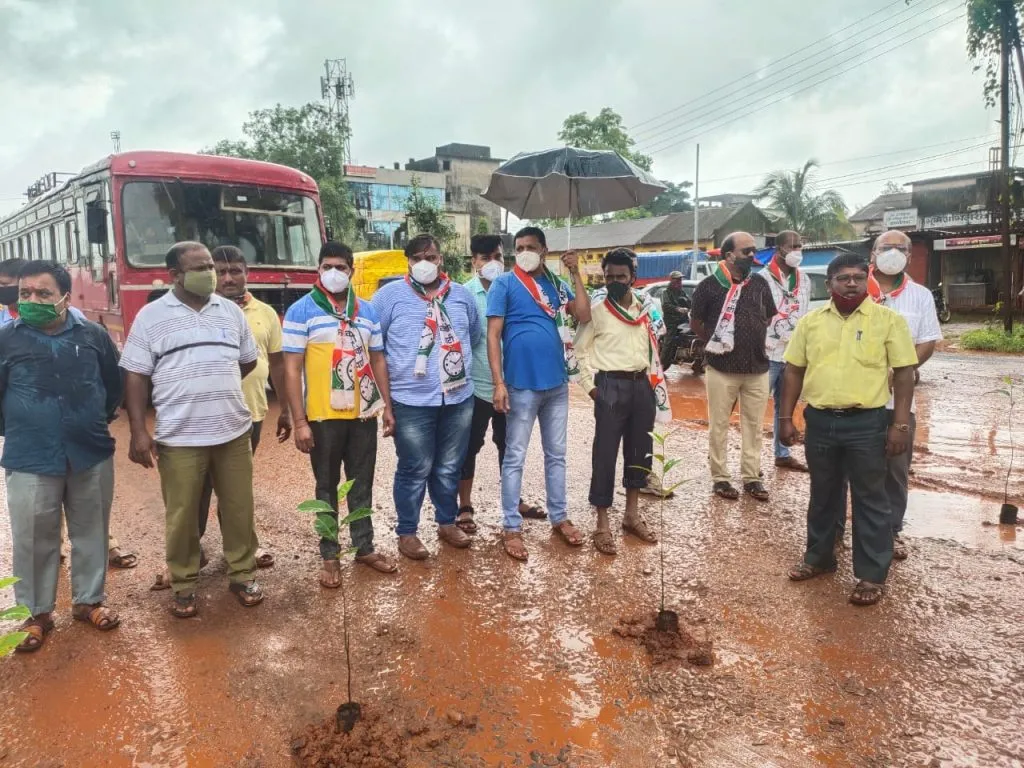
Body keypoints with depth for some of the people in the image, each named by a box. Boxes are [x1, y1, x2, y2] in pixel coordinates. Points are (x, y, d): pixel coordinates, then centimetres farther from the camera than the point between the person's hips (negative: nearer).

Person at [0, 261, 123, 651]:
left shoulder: (93, 335, -1)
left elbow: (114, 384, 12)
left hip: (92, 455, 2)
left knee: (91, 532, 13)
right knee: (34, 541, 9)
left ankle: (89, 600, 31)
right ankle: (36, 613, 26)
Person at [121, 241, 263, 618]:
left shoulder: (231, 311, 7)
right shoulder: (151, 316, -2)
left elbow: (248, 360, 18)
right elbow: (136, 376, -3)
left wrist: (217, 387, 9)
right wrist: (138, 431, -8)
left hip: (234, 431, 3)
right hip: (179, 436, -2)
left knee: (238, 508, 10)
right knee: (182, 514, 7)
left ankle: (242, 574, 27)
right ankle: (184, 584, 25)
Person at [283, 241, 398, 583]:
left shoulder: (367, 310, 9)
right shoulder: (301, 311, -6)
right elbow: (292, 369, -8)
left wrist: (387, 406, 8)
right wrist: (300, 421, -14)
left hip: (364, 413, 4)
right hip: (323, 416, -4)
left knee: (362, 484, 14)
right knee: (327, 487, 9)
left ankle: (364, 547, 28)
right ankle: (330, 556, 22)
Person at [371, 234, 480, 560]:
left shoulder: (461, 294, 9)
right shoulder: (390, 294, -4)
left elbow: (475, 336, 23)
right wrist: (389, 384, -3)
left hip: (459, 398, 4)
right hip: (411, 401, -4)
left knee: (449, 468, 16)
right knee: (414, 470, 5)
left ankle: (447, 522, 35)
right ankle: (406, 532, 22)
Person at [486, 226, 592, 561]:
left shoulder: (557, 284, 8)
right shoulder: (504, 284, -5)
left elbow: (584, 316, -3)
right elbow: (493, 335, -9)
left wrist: (575, 274, -6)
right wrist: (499, 383, -16)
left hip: (557, 382, 5)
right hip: (522, 384, -5)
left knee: (556, 454, 14)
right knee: (515, 457, 2)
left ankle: (559, 517, 27)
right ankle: (511, 527, 11)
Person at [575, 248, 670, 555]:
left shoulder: (645, 311, 11)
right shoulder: (596, 311, -3)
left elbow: (652, 350, 17)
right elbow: (580, 351, -2)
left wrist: (655, 385, 10)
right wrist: (590, 386, -8)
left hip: (642, 385, 6)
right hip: (611, 386, -5)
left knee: (640, 450, 12)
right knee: (605, 454, -3)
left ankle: (632, 515, 28)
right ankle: (602, 525, 6)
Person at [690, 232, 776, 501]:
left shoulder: (760, 285, 6)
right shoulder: (710, 285, -6)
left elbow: (770, 318, 21)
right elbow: (695, 322, 4)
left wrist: (753, 342, 13)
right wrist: (714, 342, 8)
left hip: (757, 369, 4)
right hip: (722, 370, -4)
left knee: (753, 426, 10)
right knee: (719, 426, 5)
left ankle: (752, 477, 20)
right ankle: (720, 477, 16)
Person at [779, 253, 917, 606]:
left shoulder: (889, 320, -3)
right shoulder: (811, 321, 5)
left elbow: (904, 373, -4)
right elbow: (793, 371, 9)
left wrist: (900, 424, -9)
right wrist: (786, 418, 5)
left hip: (867, 423, -3)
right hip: (819, 421, 3)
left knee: (870, 500, 5)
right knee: (823, 496, 16)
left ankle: (871, 575, 16)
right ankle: (819, 557, 32)